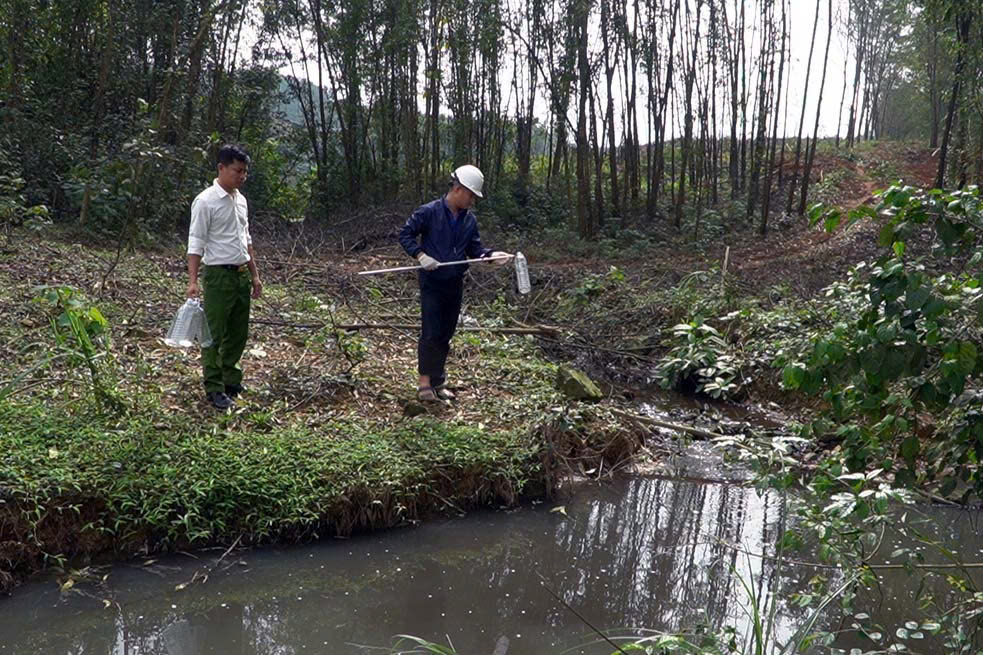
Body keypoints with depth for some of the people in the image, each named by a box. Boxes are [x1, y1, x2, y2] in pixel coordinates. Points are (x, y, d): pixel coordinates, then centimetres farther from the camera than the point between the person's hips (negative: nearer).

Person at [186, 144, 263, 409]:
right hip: (219, 275, -8)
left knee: (238, 333, 14)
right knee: (215, 335, -1)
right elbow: (196, 243, -14)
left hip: (242, 274, 8)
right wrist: (193, 281, -20)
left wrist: (255, 275, 18)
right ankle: (214, 389, 7)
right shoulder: (206, 201, -12)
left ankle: (231, 380, 28)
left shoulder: (240, 199, 11)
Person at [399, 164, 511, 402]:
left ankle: (438, 380, 21)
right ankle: (425, 381, 4)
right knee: (430, 333, -6)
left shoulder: (470, 219, 5)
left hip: (455, 284, 5)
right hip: (432, 283, -5)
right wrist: (420, 255, -20)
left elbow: (474, 249, 10)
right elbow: (405, 234, -6)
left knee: (445, 335, 11)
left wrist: (491, 255, -9)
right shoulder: (428, 212, -10)